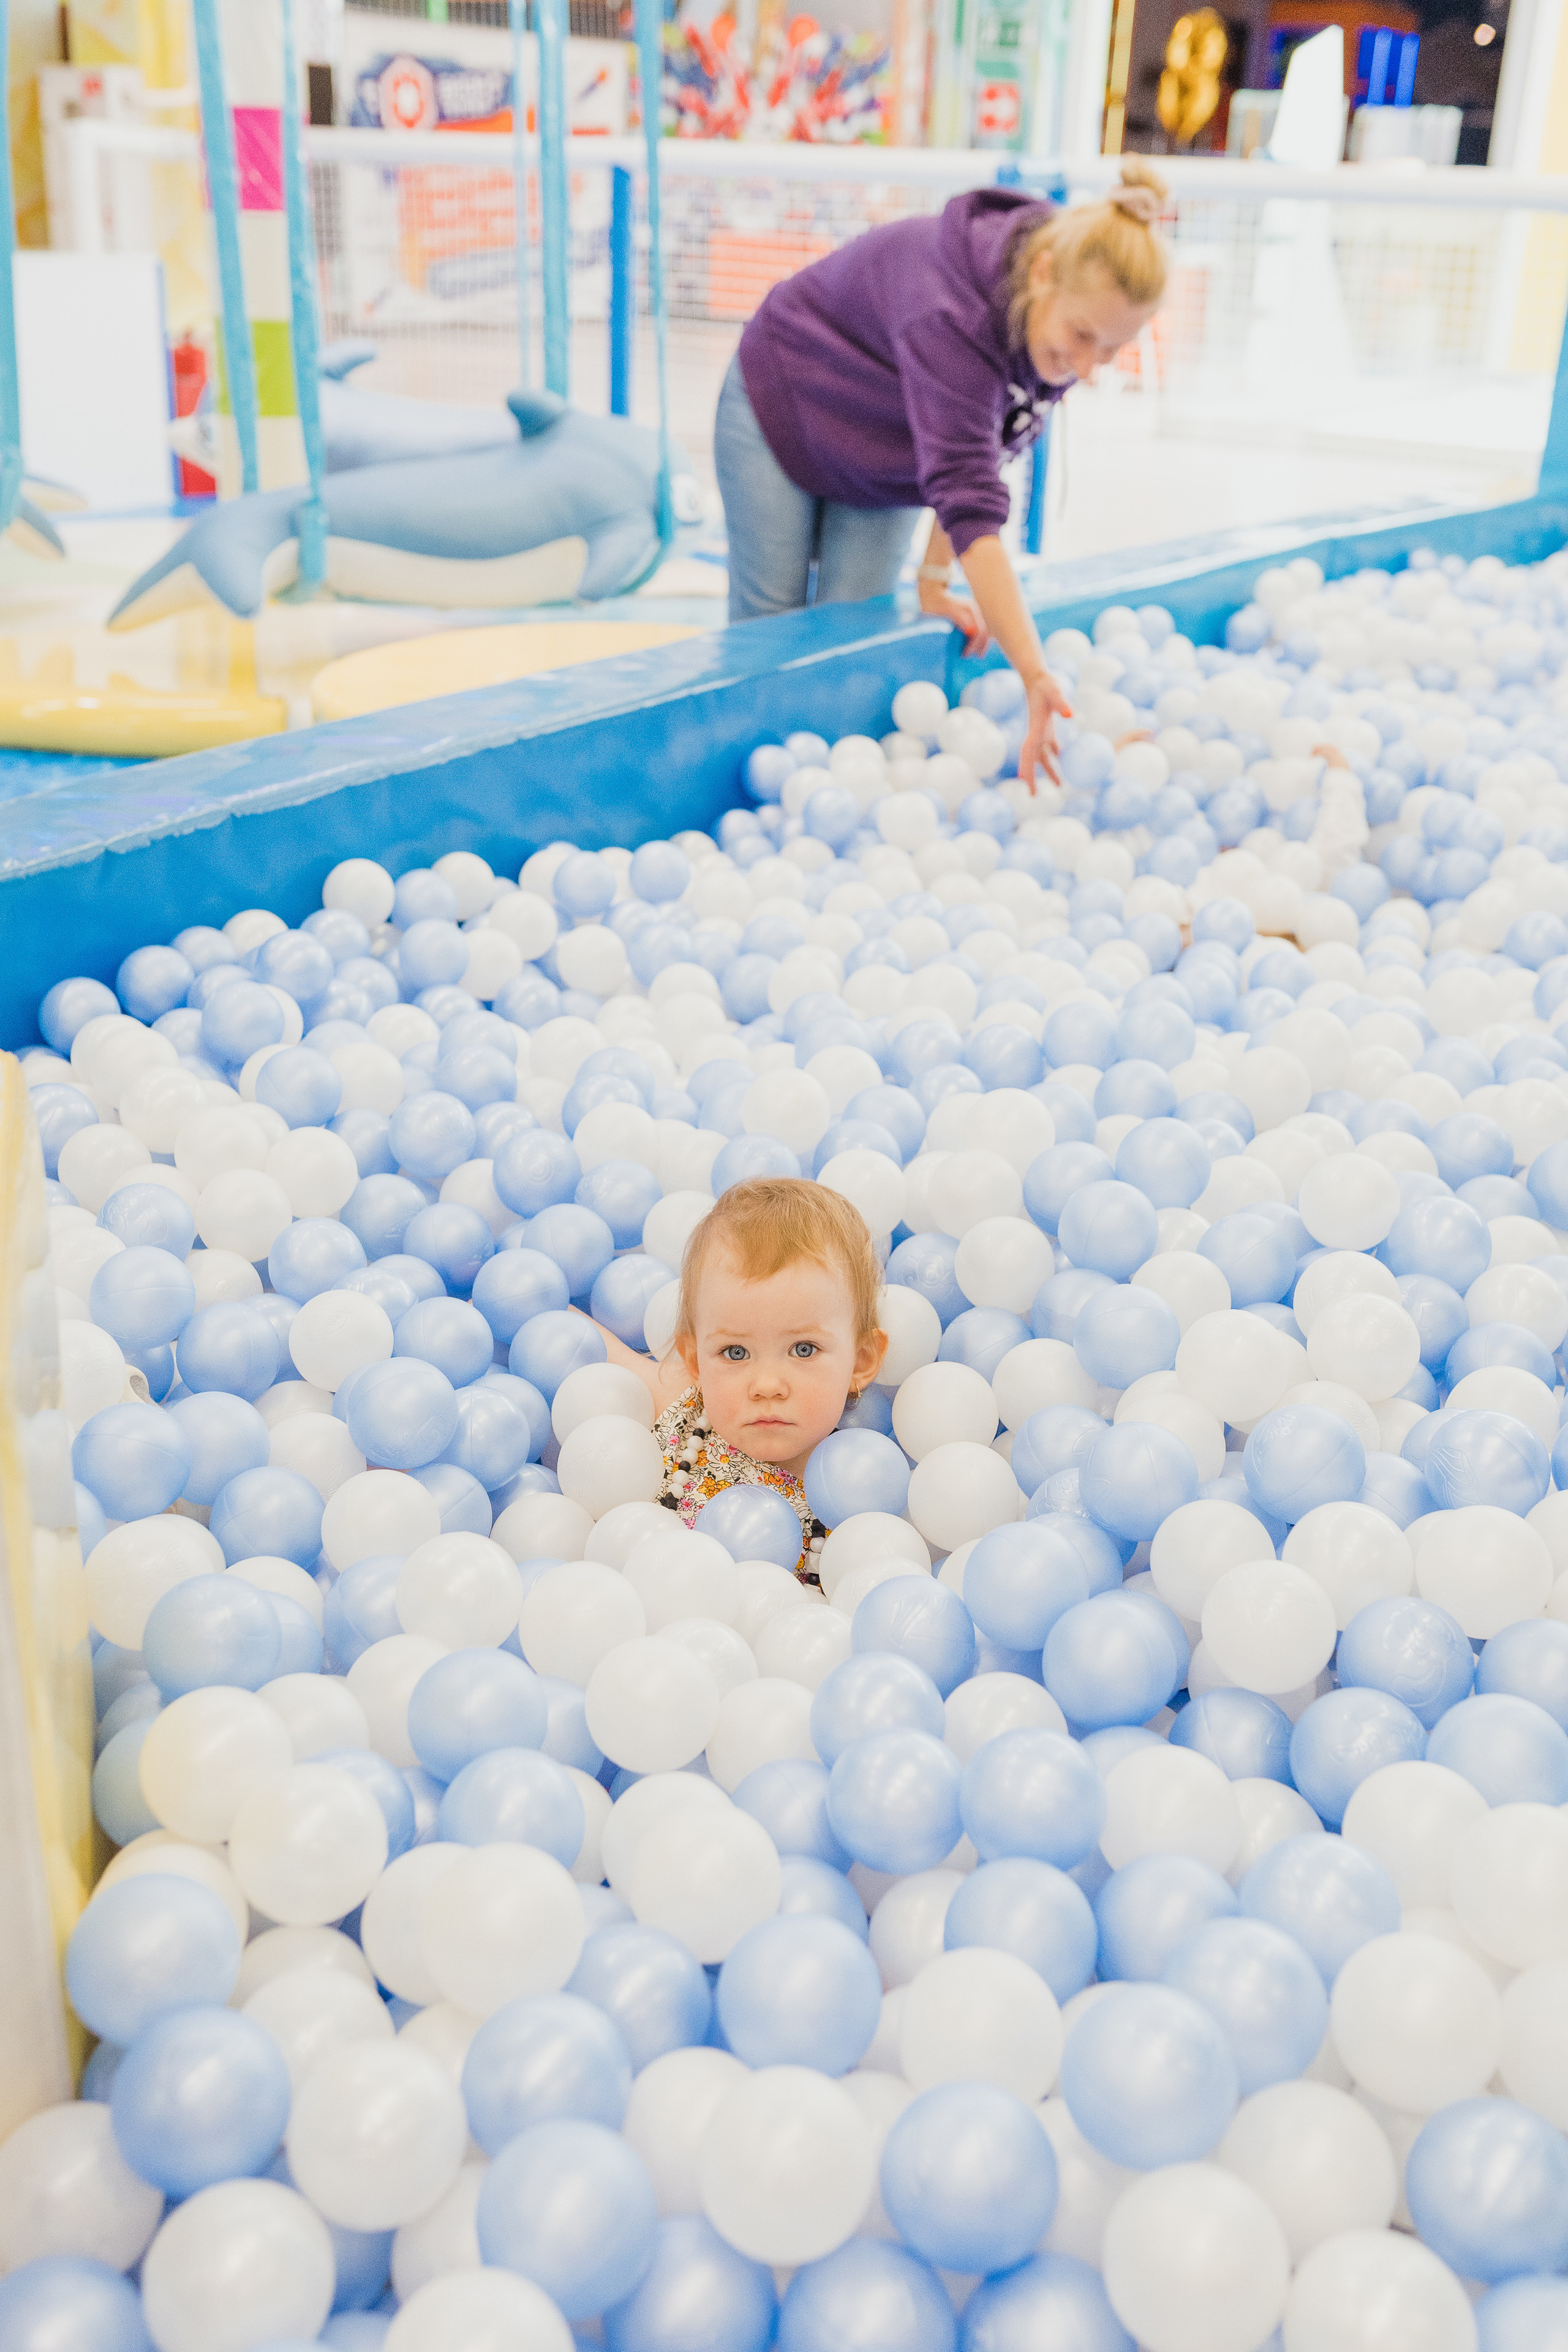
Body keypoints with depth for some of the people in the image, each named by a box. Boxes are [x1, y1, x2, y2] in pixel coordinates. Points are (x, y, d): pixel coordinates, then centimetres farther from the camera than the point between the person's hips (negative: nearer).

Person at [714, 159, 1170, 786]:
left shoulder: (1063, 319, -21)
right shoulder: (949, 314, -44)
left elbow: (979, 452, -7)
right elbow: (968, 500, -50)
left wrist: (934, 582, -10)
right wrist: (1037, 677, -56)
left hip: (883, 463, 6)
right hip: (781, 406, -5)